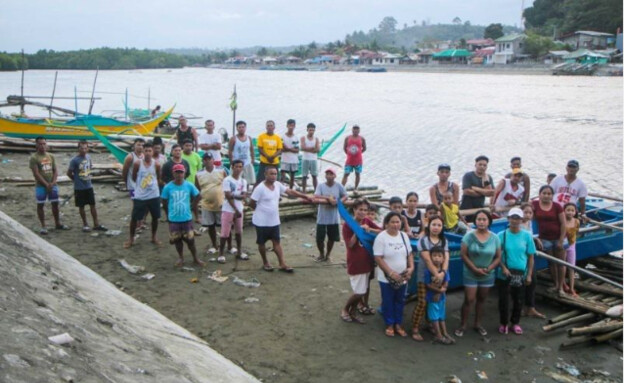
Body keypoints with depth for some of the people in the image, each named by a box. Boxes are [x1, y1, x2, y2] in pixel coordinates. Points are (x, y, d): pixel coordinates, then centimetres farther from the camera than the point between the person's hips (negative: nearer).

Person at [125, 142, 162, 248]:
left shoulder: (156, 165, -4)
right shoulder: (137, 164, -9)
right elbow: (134, 178, 4)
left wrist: (152, 185, 6)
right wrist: (141, 185, 9)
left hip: (154, 195, 2)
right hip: (140, 196, -2)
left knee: (155, 217, 12)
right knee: (134, 218, 4)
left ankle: (154, 237, 30)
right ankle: (131, 238, 20)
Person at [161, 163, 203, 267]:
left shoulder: (189, 185, -8)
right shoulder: (168, 187, -10)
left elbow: (197, 196, 8)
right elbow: (164, 202, 3)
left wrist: (192, 206, 6)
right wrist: (171, 211, 8)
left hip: (187, 218, 0)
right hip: (174, 219, 0)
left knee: (190, 239, 8)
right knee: (177, 240, 13)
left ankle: (195, 258, 24)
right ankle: (180, 258, 32)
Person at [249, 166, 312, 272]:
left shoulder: (277, 185, 0)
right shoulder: (260, 188, -20)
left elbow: (290, 191, 4)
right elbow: (251, 203, -15)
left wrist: (306, 197, -1)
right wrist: (261, 210, 1)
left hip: (274, 221, 6)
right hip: (262, 222, -6)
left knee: (276, 242, 7)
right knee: (262, 243, 10)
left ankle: (282, 264, 9)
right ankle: (265, 263, 26)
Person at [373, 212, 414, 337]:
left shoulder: (404, 235, 2)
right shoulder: (381, 237, -16)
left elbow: (409, 254, 9)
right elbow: (378, 258, -19)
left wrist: (411, 267, -8)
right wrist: (391, 272, -23)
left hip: (402, 277, 5)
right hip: (387, 278, -5)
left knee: (400, 301, 16)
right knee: (388, 302, 9)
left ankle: (398, 324, 30)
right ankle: (389, 325, 24)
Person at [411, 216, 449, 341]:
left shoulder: (444, 241, 6)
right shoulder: (423, 240, -9)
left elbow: (446, 258, -7)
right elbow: (427, 259, -18)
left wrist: (442, 273, -24)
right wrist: (436, 274, -25)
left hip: (439, 276, 5)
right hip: (425, 277, -5)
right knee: (422, 303, -7)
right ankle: (415, 329, 1)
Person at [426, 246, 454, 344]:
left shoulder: (444, 270, -4)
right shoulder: (428, 270, -18)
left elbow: (446, 284, -4)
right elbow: (428, 285, -17)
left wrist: (439, 293, -17)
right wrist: (439, 289, -19)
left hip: (442, 297, 5)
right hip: (432, 297, -5)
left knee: (442, 315, 16)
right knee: (434, 316, 2)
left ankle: (445, 333, 25)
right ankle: (439, 336, 8)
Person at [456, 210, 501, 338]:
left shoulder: (495, 238, -4)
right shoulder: (469, 236, -12)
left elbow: (498, 257, 1)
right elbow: (463, 255, -11)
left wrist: (489, 269, -14)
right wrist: (475, 269, -15)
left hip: (488, 275, 3)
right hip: (470, 274, -3)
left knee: (481, 300, 14)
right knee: (469, 300, -4)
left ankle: (478, 324, 28)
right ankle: (462, 325, 8)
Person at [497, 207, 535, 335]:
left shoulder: (527, 236, -3)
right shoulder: (502, 235, -6)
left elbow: (531, 256, 2)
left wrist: (529, 275, -1)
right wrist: (503, 268, -15)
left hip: (521, 274, 1)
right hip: (504, 274, -1)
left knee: (519, 300, 12)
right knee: (503, 299, 6)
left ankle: (515, 323, 32)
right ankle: (504, 323, 25)